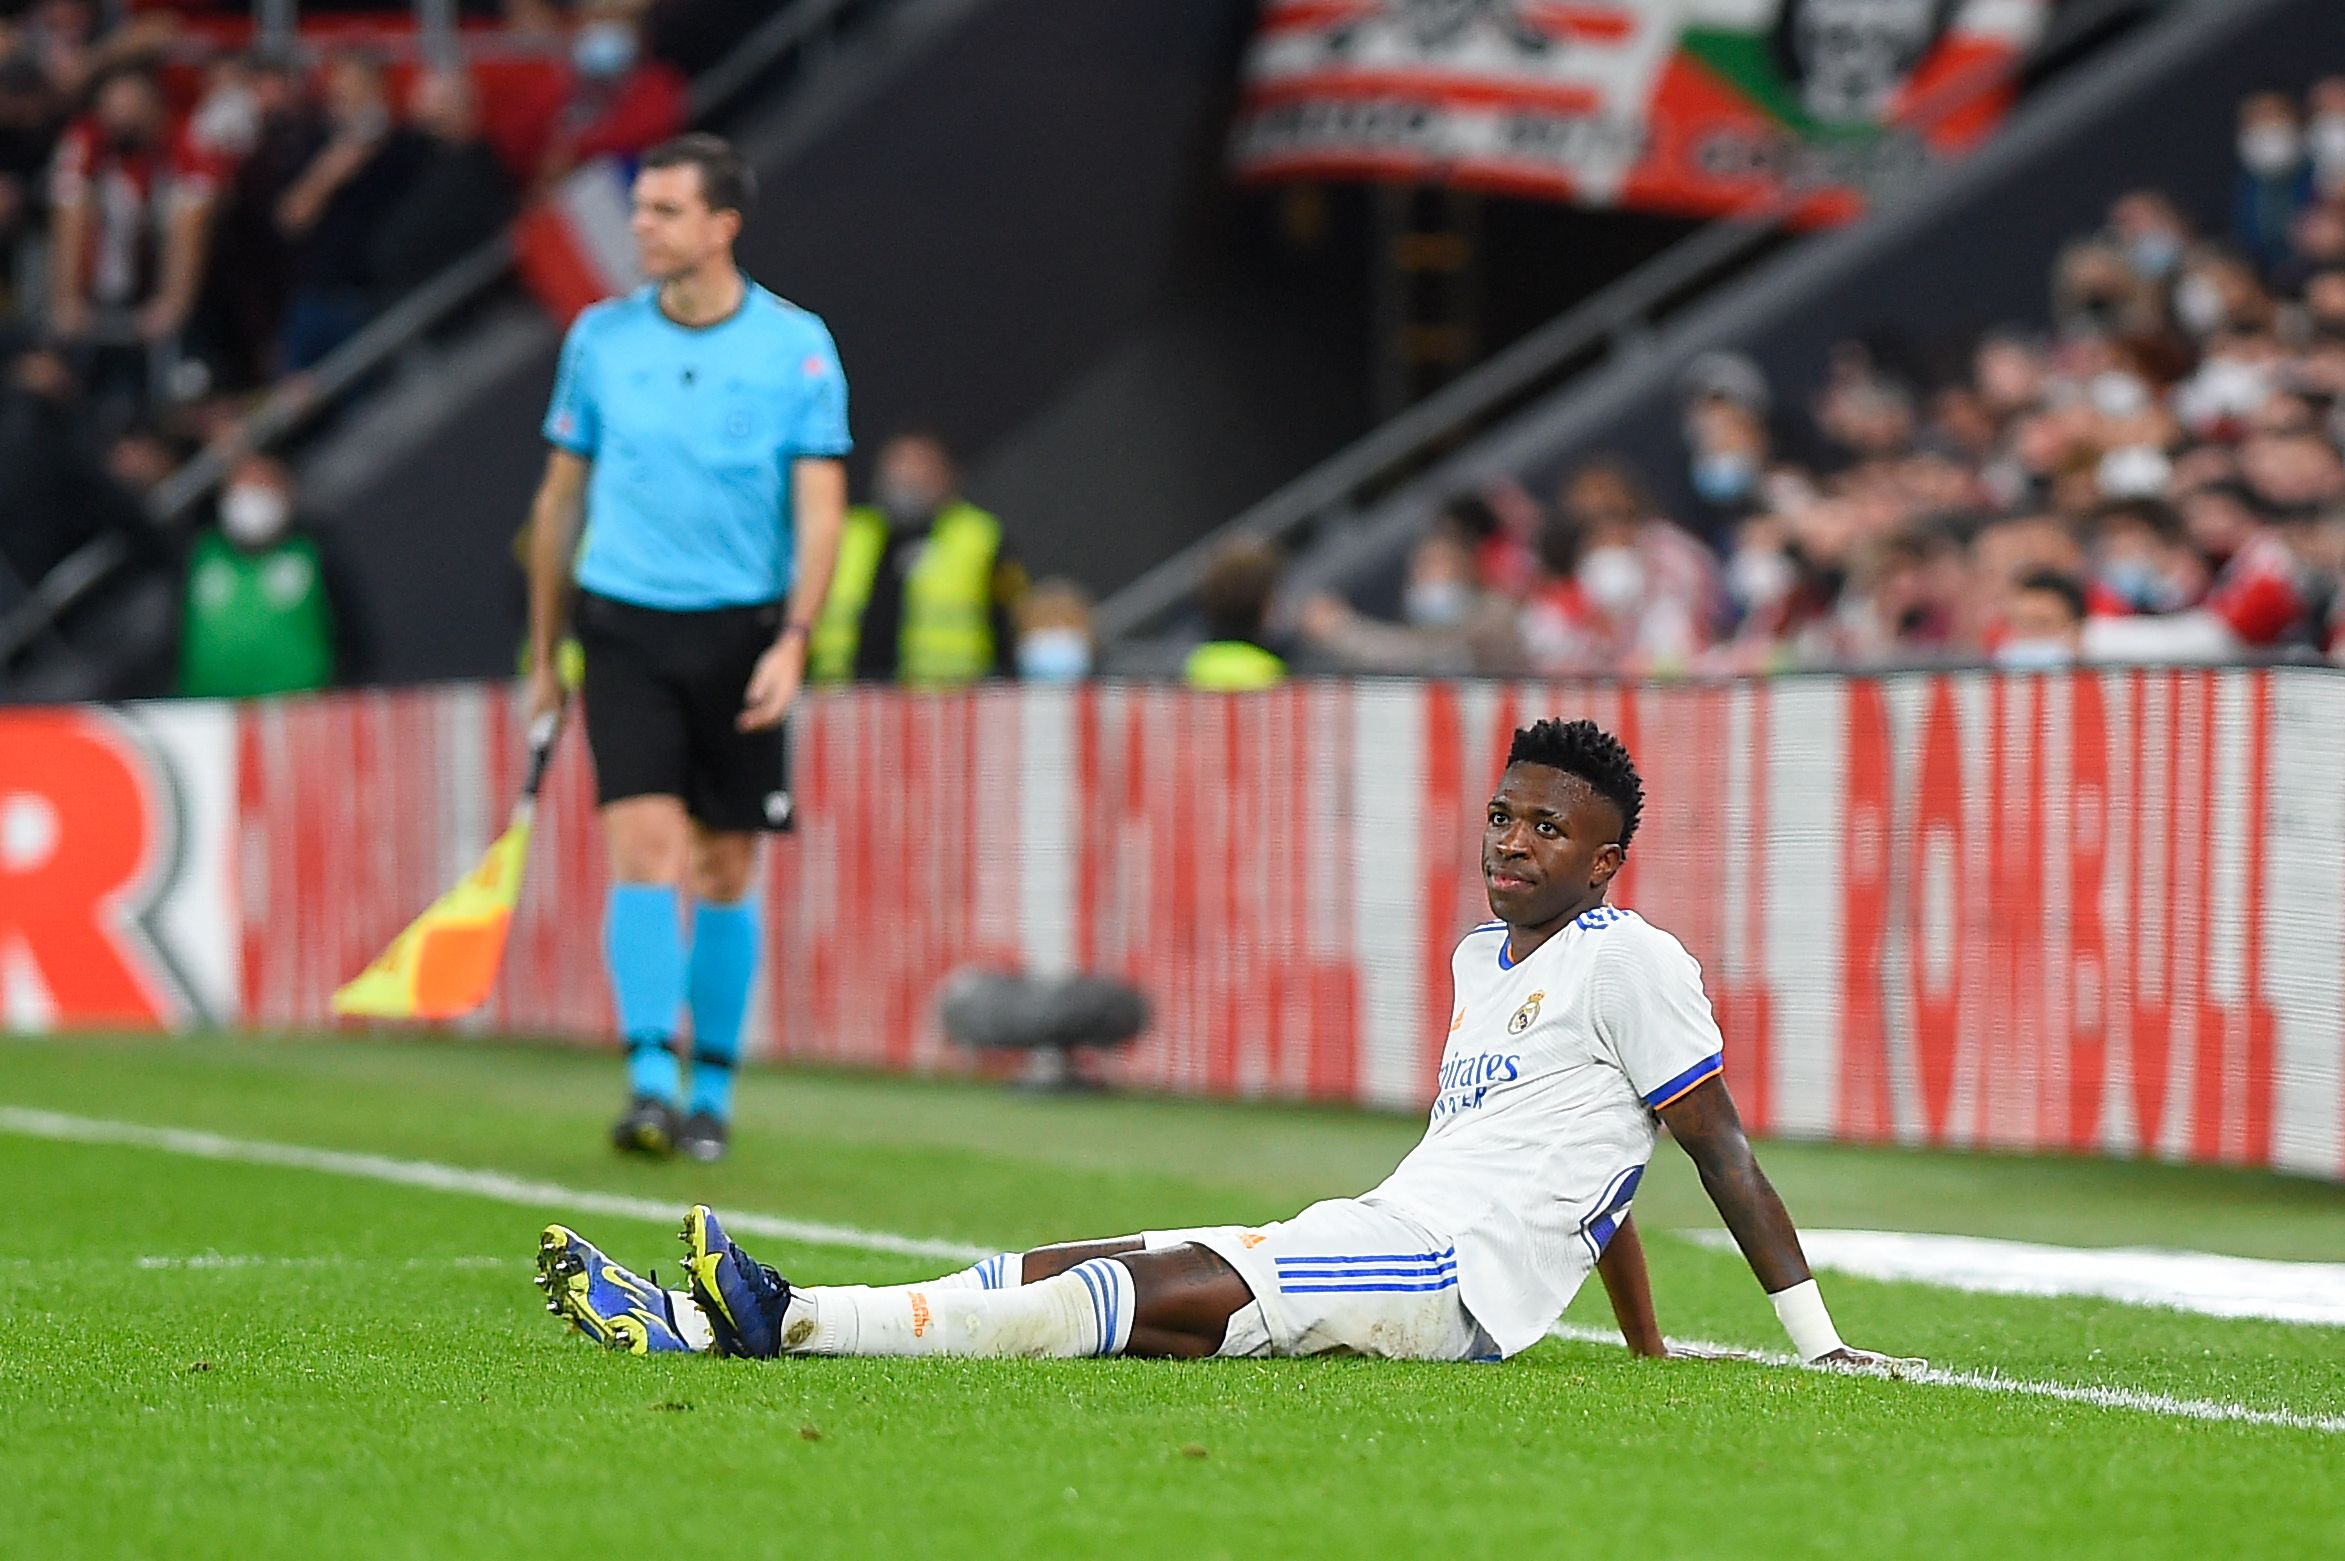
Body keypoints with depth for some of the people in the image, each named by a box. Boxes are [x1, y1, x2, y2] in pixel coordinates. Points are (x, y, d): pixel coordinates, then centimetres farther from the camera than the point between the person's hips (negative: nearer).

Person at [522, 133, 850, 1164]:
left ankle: (713, 1090, 17)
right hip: (624, 625, 0)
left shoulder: (797, 345, -2)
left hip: (741, 633, 0)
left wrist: (793, 640, -17)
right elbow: (560, 498, 13)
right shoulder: (601, 337, 5)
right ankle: (650, 1082, -18)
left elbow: (820, 509, -4)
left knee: (725, 873, 6)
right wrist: (545, 654, 14)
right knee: (645, 849, -14)